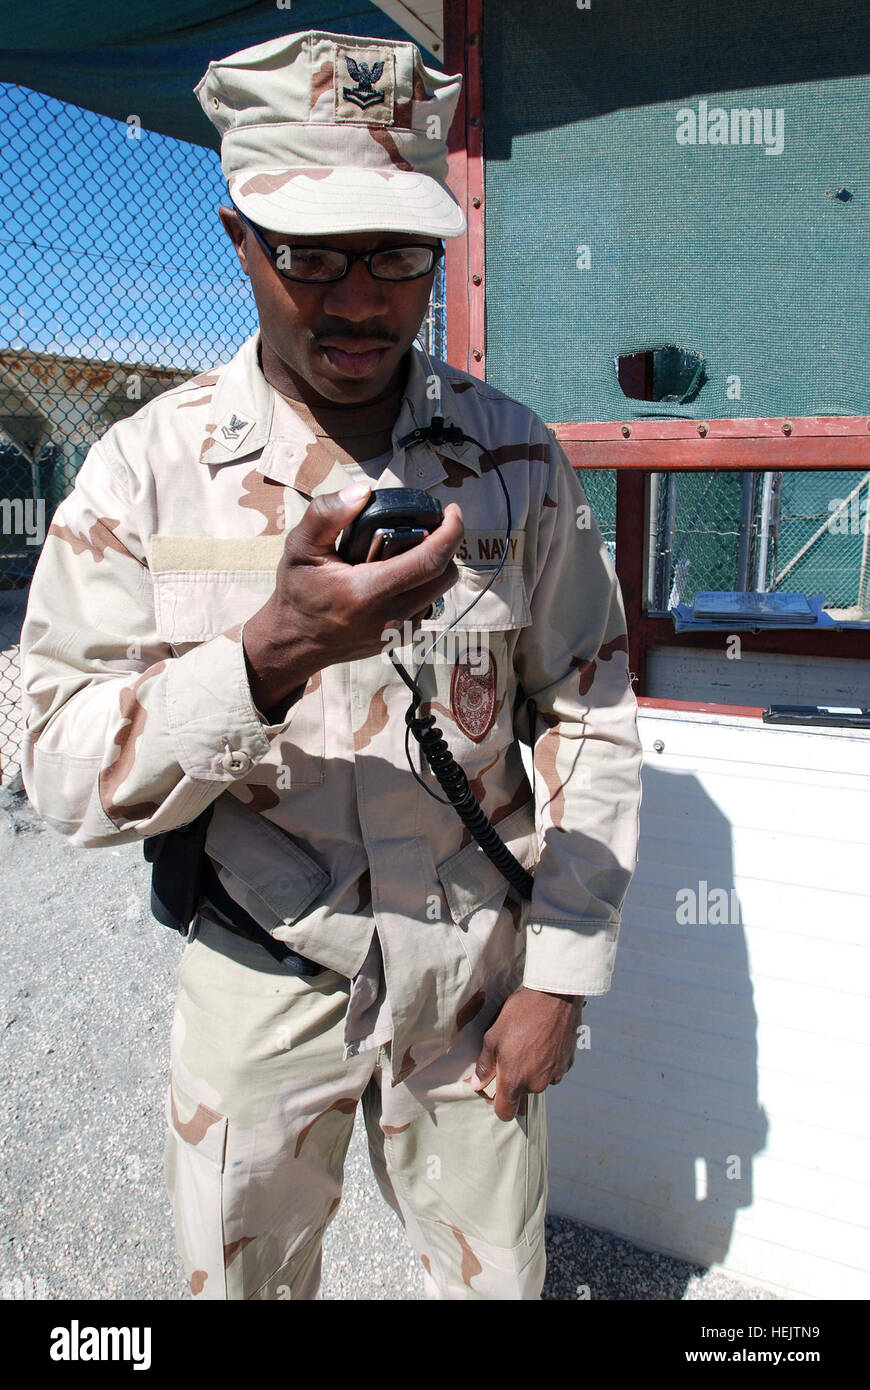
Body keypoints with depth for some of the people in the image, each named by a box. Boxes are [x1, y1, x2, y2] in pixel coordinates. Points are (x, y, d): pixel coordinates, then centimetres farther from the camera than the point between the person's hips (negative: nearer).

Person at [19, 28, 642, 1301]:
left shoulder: (514, 457, -6)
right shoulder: (147, 467, -10)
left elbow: (588, 717, -1)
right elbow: (66, 775, -15)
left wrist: (560, 974, -3)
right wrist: (269, 655, -33)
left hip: (474, 974, 1)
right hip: (259, 974, 0)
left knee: (498, 1275, 19)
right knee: (242, 1274, 21)